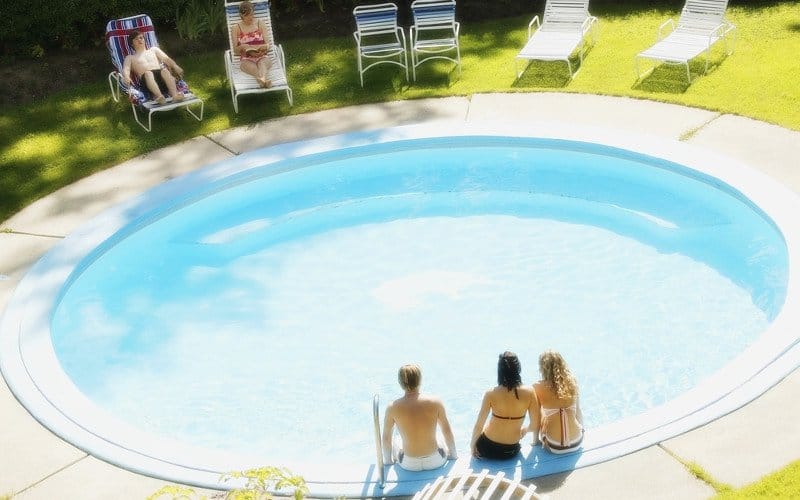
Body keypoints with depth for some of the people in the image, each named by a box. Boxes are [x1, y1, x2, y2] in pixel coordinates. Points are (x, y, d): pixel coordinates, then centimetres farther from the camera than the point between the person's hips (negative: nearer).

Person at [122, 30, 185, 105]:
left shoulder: (153, 49, 34)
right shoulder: (130, 57, 29)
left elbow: (166, 59, 22)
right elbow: (125, 69, 12)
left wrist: (175, 66, 0)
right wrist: (127, 78, -14)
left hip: (159, 72, 2)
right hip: (146, 76, -2)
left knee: (165, 70, -34)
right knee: (147, 73, -38)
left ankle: (175, 94, -54)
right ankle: (158, 96, -60)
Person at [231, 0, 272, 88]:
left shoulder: (260, 24, 11)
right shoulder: (236, 28, 8)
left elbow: (267, 44, 8)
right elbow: (235, 50, 9)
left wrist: (265, 47, -16)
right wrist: (241, 47, -15)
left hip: (262, 57, 1)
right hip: (246, 59, -1)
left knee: (262, 63, -37)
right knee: (252, 67, -38)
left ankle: (261, 79, -71)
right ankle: (264, 79, -71)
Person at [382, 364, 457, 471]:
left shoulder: (392, 408, -12)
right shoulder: (435, 402, -11)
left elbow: (386, 438, -1)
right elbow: (447, 431, 1)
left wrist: (388, 460, 17)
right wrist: (453, 454, 18)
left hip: (409, 465, 0)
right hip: (435, 462, 0)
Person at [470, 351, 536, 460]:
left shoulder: (491, 394, -18)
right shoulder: (529, 392, -15)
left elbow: (478, 426, -13)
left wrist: (473, 446, 4)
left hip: (488, 450, -2)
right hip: (512, 451, 2)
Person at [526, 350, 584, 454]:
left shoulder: (538, 387, -13)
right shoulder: (572, 382, -6)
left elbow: (536, 421, -8)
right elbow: (578, 411, 6)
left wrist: (535, 440, 9)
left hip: (554, 447, -2)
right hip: (577, 443, 2)